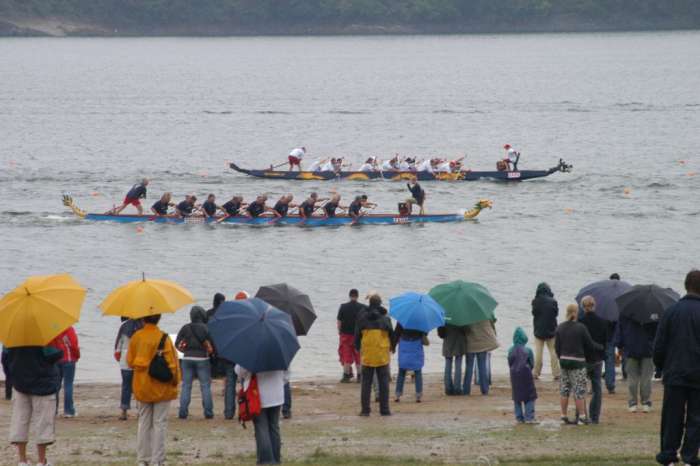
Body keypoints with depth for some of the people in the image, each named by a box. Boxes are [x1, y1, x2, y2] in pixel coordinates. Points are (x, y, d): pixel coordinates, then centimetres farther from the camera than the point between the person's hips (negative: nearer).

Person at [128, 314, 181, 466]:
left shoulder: (136, 337, -2)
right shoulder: (163, 338, -14)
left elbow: (130, 361, 4)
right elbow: (171, 363, -14)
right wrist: (175, 381, 0)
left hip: (141, 387, 4)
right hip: (161, 387, -4)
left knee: (144, 423, 13)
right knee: (160, 423, 2)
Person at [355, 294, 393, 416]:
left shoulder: (362, 318, 0)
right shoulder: (385, 318, -3)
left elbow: (357, 335, 5)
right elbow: (392, 335, 3)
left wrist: (358, 348, 22)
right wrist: (391, 347, 22)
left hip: (367, 355, 1)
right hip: (382, 356, -1)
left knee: (366, 383, 6)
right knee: (383, 383, 5)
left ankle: (365, 409, 4)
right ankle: (384, 409, 4)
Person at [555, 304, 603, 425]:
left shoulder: (560, 328, 2)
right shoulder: (581, 327, -11)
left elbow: (557, 347, 5)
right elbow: (590, 344, -6)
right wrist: (601, 347, 12)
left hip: (564, 361, 4)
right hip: (577, 361, -4)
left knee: (564, 389, 10)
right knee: (579, 389, -1)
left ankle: (564, 416, 12)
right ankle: (582, 416, -1)